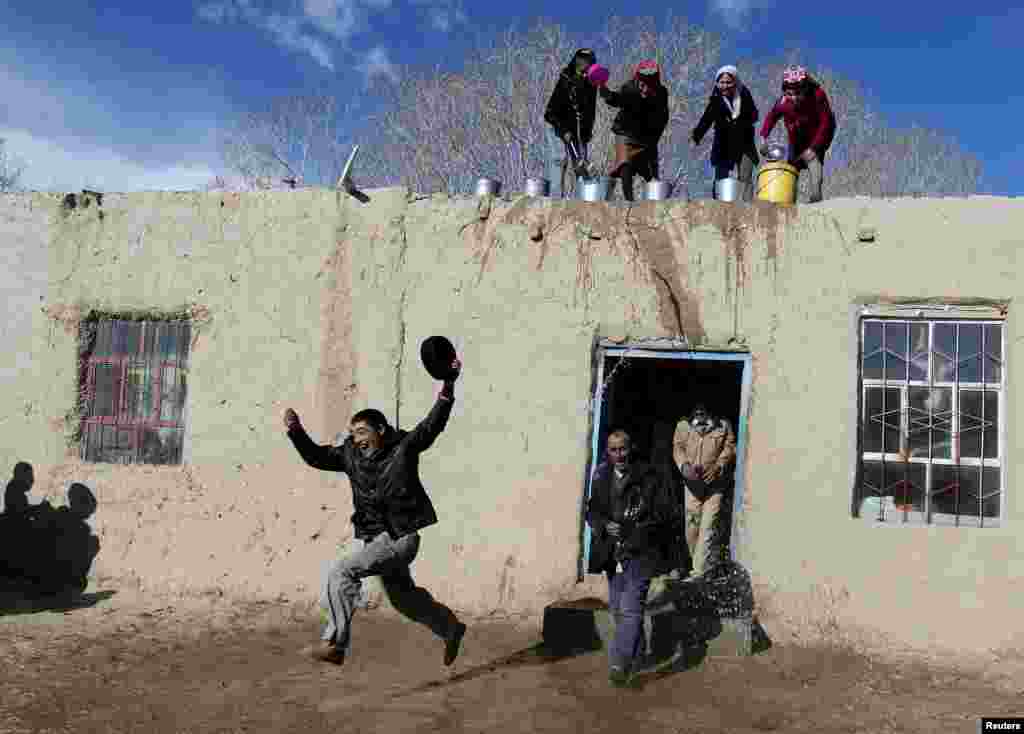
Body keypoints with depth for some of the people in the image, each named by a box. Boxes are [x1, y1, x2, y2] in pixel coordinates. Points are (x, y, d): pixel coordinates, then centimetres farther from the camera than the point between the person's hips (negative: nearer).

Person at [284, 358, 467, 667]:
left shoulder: (403, 448, -11)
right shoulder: (351, 455, 4)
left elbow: (432, 424, -18)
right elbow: (315, 456, 10)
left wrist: (448, 387, -28)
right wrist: (295, 431, -5)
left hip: (400, 538, -8)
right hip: (376, 538, 8)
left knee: (342, 571, -19)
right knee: (403, 597, 21)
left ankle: (334, 644, -11)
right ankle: (451, 629, 42)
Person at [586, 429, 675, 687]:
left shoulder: (651, 477, -6)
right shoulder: (601, 478, 8)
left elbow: (662, 514, -6)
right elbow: (592, 511, 12)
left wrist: (633, 533, -14)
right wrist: (604, 525, -8)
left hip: (640, 552, -6)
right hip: (613, 553, 6)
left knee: (630, 608, -14)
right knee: (618, 609, 15)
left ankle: (619, 664, -10)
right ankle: (637, 655, 33)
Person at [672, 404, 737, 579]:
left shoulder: (723, 426, 2)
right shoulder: (683, 426, 6)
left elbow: (730, 447, 2)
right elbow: (678, 447, 6)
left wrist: (717, 467, -12)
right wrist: (684, 466, -12)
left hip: (715, 482, -2)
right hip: (692, 482, 2)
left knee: (709, 525, -7)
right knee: (692, 524, 7)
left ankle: (700, 571, -4)